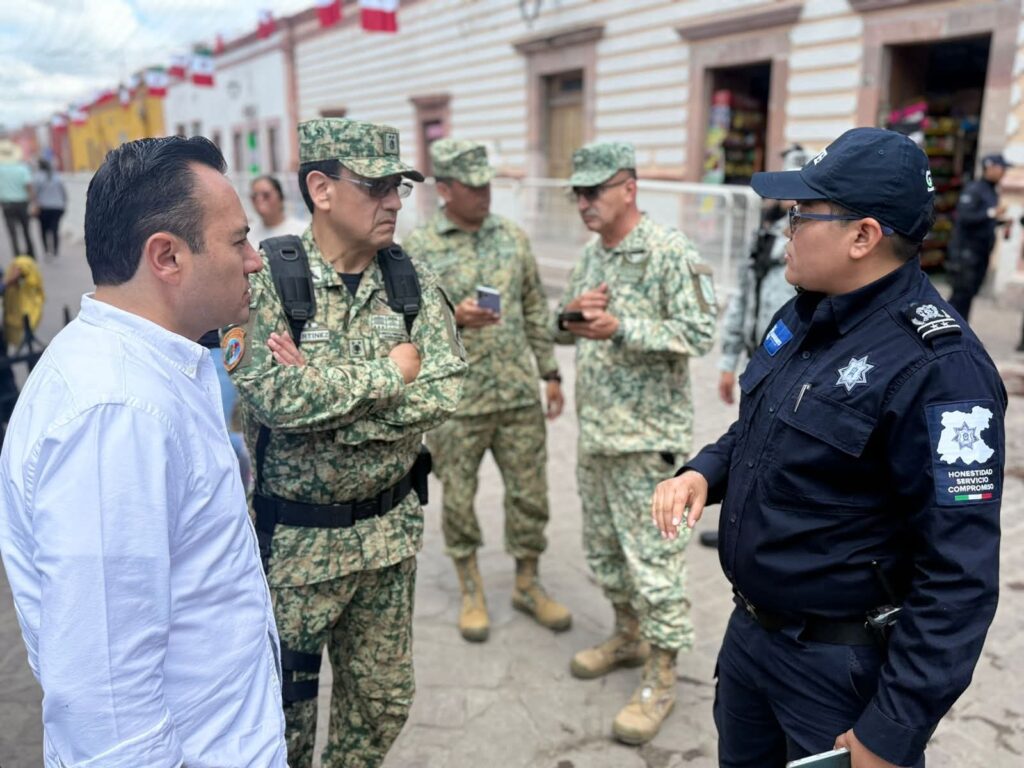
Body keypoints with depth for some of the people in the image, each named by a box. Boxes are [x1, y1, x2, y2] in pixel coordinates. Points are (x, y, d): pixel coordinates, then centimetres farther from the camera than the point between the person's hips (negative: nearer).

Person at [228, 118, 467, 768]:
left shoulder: (414, 282, -2)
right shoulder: (264, 282, -13)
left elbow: (444, 393, -14)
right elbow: (275, 396, -28)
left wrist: (322, 390, -22)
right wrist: (393, 371, -19)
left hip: (390, 527, 4)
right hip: (292, 537, -4)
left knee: (385, 697, 21)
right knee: (284, 708, 15)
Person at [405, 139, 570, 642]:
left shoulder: (513, 237, 7)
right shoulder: (419, 248, -5)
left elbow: (535, 310, 12)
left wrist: (550, 372, 9)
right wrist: (454, 317, -24)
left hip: (519, 394, 3)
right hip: (456, 399, -3)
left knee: (530, 492, 10)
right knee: (459, 497, 10)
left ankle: (527, 583, 30)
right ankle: (471, 591, 30)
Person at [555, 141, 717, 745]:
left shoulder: (671, 251, -13)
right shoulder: (592, 255, 11)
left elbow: (700, 333, -18)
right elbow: (567, 332, 17)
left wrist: (620, 328, -25)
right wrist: (570, 317, -6)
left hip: (649, 435, -8)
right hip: (595, 431, 8)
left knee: (653, 555, 1)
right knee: (604, 547, 18)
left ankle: (662, 676, 15)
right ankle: (629, 635, 38)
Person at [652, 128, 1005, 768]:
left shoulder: (938, 367, -25)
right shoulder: (805, 315, 2)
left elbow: (959, 576, -24)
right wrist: (704, 472, -5)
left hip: (845, 666, -8)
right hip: (749, 630, 8)